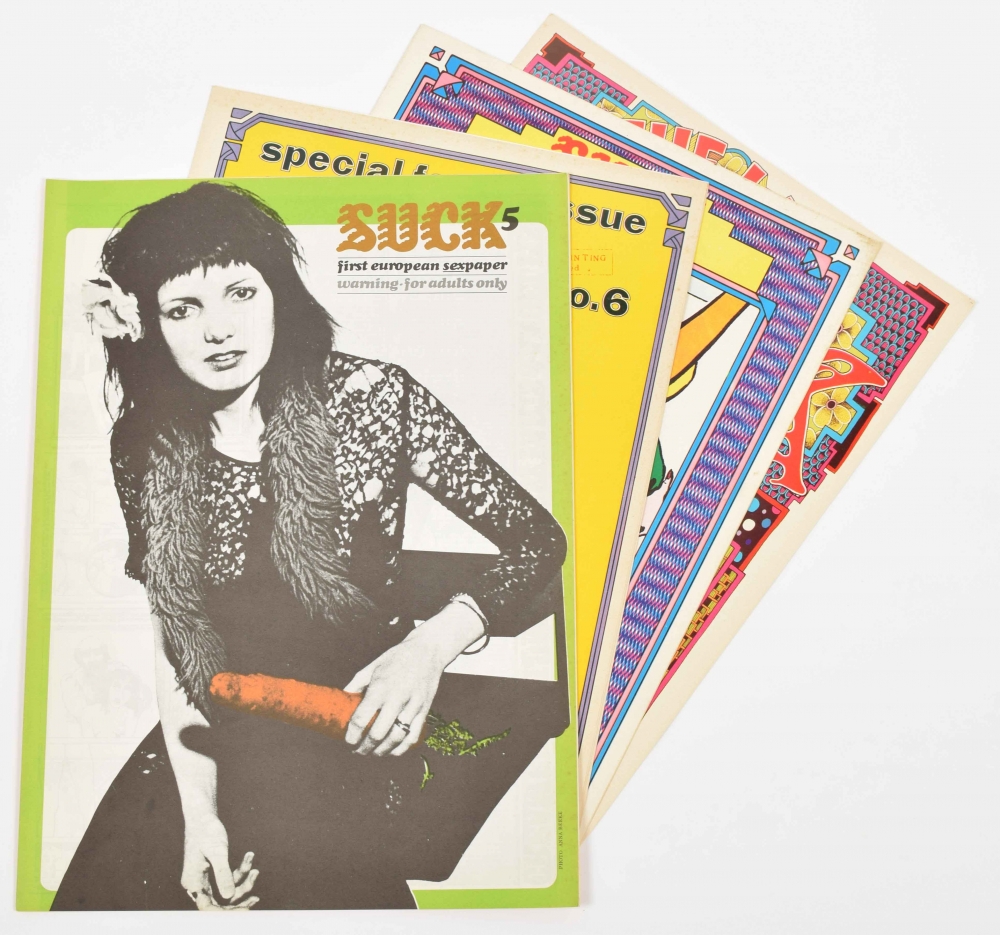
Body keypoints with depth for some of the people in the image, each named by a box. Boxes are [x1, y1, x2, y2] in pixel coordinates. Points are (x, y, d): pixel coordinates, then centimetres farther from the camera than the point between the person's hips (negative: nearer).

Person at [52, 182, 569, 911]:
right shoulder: (143, 446, -3)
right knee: (103, 891, -6)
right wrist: (199, 811, -7)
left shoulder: (372, 399, -11)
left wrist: (432, 644, -25)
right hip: (225, 740, 3)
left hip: (364, 724, -2)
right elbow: (173, 633, 1)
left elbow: (537, 539, -10)